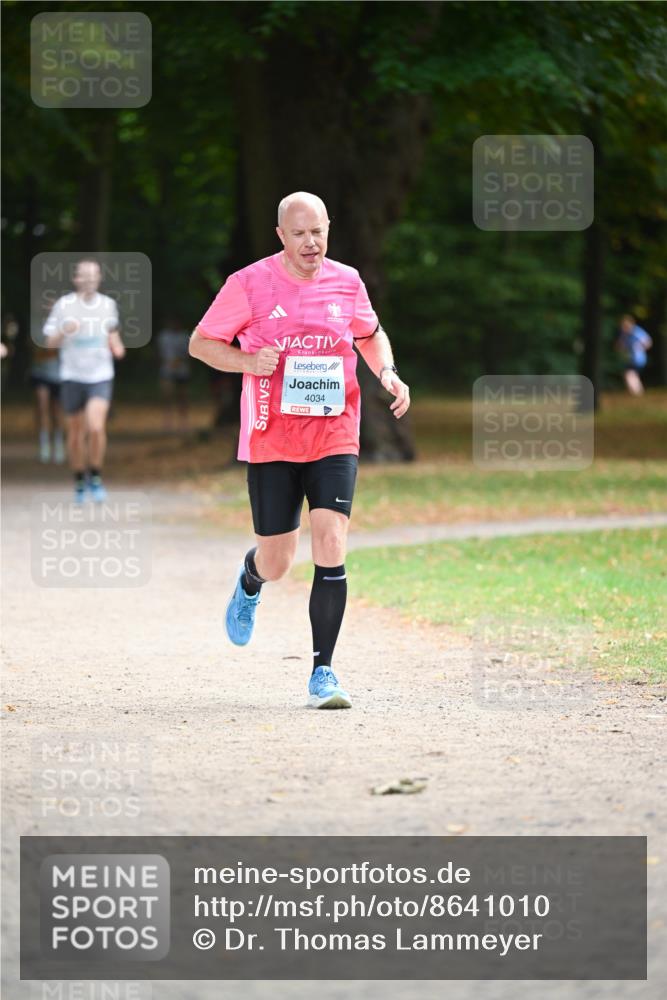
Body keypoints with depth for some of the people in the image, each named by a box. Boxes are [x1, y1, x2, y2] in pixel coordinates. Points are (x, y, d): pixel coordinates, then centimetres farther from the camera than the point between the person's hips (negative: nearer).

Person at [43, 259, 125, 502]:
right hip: (72, 376, 0)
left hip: (101, 376, 0)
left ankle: (95, 478, 0)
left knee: (96, 428, -19)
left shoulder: (108, 304, 3)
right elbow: (51, 342, -1)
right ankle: (79, 482, 26)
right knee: (76, 434, 7)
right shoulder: (64, 305, -5)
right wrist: (64, 331, -21)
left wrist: (117, 346, 1)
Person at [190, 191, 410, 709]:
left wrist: (388, 373, 3)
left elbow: (371, 334, 23)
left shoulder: (346, 282, 4)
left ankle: (323, 672, -7)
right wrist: (249, 362, -15)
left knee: (331, 546, -15)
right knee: (275, 563, 5)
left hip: (334, 438, 1)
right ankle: (251, 581, 46)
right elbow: (200, 343, 3)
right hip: (270, 442, -1)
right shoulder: (249, 284, -5)